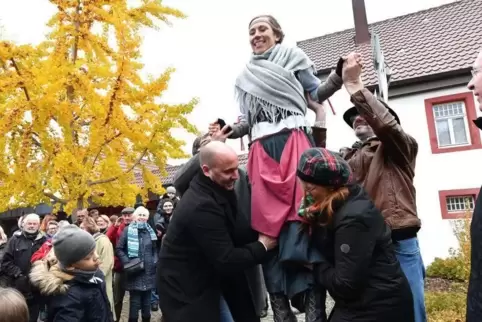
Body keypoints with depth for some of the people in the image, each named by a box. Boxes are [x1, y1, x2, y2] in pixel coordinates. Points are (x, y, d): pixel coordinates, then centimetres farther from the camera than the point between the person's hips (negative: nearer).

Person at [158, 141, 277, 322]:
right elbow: (226, 260, -26)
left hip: (202, 279, 9)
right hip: (184, 289, -9)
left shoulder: (213, 190, -1)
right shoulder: (202, 206, -30)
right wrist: (262, 246, -13)